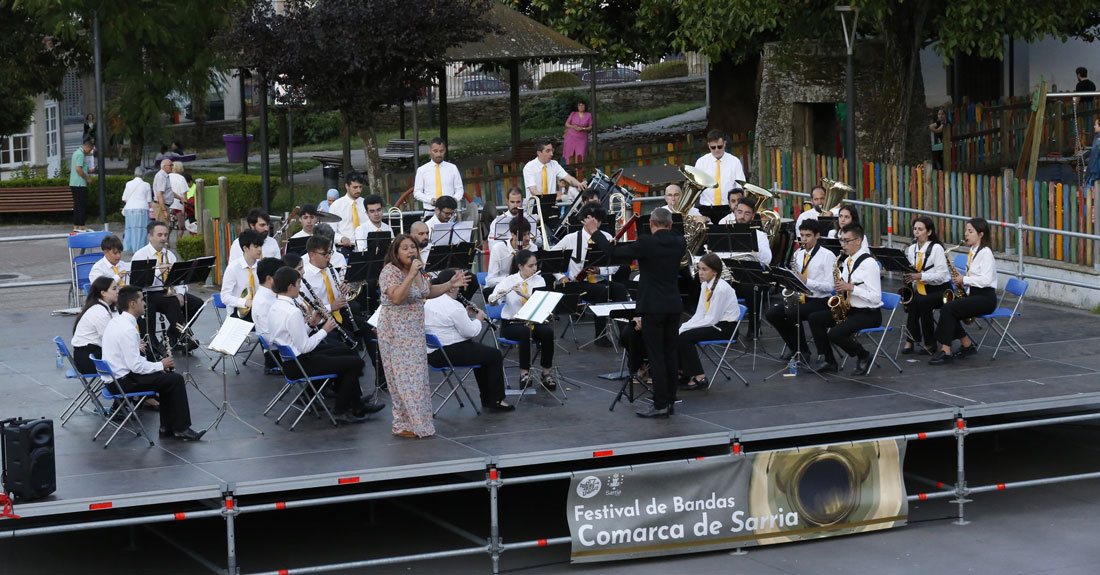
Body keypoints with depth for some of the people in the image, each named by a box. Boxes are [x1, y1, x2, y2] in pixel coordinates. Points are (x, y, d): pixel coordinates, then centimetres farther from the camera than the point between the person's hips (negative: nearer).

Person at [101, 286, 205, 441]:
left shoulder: (116, 321, 10)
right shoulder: (127, 329, -22)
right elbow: (136, 366, -25)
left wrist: (157, 366, 8)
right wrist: (160, 365, -9)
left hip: (114, 378, 10)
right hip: (123, 382, -10)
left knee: (167, 376, 18)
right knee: (176, 380, -9)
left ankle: (167, 427, 18)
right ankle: (181, 429, -2)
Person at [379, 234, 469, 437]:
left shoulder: (417, 270, 9)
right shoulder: (390, 271, -16)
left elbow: (427, 292, 23)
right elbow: (396, 298, -28)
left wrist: (450, 284, 14)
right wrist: (411, 275, -31)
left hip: (415, 331, 8)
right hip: (396, 333, -8)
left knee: (417, 375, 10)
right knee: (405, 376, -7)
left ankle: (417, 421, 18)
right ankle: (403, 426, -1)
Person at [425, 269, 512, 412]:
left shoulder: (429, 303, 9)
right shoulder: (453, 306, -21)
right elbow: (470, 332, -15)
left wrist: (466, 315, 13)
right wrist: (478, 319, 3)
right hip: (450, 354, -10)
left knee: (482, 351, 29)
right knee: (495, 356, 4)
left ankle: (486, 399, 32)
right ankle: (496, 401, 9)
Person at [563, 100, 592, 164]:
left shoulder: (589, 115, 1)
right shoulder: (573, 114, 3)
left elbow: (590, 128, 1)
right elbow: (566, 124, 4)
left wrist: (582, 129, -16)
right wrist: (572, 127, -16)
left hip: (582, 139, -1)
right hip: (571, 137, 1)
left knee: (580, 156, -12)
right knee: (570, 156, -3)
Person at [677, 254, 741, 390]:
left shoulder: (721, 288, -21)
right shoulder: (706, 285, 5)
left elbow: (711, 319, -22)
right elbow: (700, 314, 8)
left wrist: (687, 328, -20)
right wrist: (684, 326, -9)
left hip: (726, 327, -8)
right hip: (713, 323, 8)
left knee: (685, 337, -23)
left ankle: (699, 378, -16)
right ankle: (684, 372, 0)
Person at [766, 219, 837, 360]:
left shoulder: (827, 256, -8)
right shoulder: (798, 254, 12)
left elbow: (829, 286, -14)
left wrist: (806, 281, -23)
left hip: (819, 301, -7)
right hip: (799, 297, 7)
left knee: (792, 314, -30)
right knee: (772, 314, -13)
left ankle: (803, 350, -8)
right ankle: (793, 345, 7)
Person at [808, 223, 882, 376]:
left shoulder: (869, 263, -16)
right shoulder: (846, 261, 10)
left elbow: (876, 297, -21)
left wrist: (851, 287, -24)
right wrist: (840, 289, -2)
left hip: (869, 314, -9)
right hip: (849, 309, 9)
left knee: (835, 333, -27)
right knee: (814, 318, -3)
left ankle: (863, 356, 0)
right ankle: (828, 361, 4)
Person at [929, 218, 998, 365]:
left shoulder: (985, 252, -11)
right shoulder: (972, 252, 16)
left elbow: (986, 279, -21)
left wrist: (964, 279, -15)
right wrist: (961, 278, 2)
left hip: (985, 298, -9)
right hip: (973, 295, 9)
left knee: (948, 309, -24)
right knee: (947, 309, -13)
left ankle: (946, 351, -23)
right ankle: (967, 345, 1)